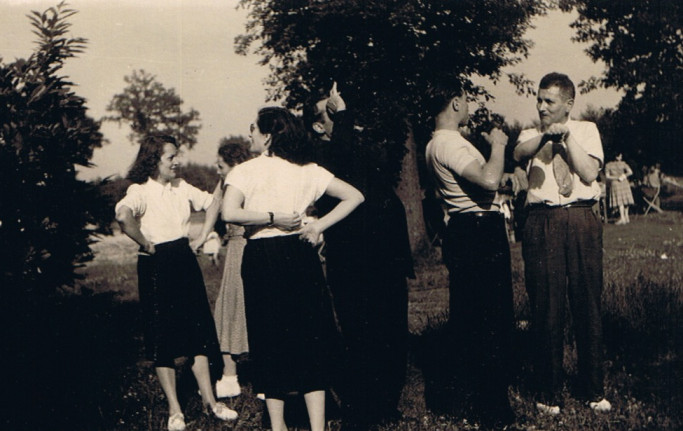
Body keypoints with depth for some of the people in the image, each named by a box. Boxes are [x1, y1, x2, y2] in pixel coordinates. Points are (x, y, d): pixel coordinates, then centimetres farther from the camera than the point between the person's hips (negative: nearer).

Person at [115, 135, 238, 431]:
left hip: (185, 260, 6)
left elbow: (213, 203, 19)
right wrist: (145, 244, -21)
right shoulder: (140, 190, -12)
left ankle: (209, 400, 15)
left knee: (199, 328, 6)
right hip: (156, 265, -6)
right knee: (162, 337, 1)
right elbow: (123, 216, -32)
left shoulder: (181, 188, 8)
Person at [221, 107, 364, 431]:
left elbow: (230, 213, -21)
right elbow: (354, 197, 6)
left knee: (270, 336, 7)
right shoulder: (307, 170, 6)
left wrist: (271, 218, -12)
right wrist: (319, 226, 1)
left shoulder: (245, 171, -5)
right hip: (301, 255, 3)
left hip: (261, 258, -2)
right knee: (309, 337, 5)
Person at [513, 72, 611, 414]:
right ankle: (548, 392, 14)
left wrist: (567, 137, -4)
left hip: (582, 221, 0)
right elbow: (518, 154, -9)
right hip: (542, 222, 0)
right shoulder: (530, 135, 15)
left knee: (587, 304, 3)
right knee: (546, 307, 1)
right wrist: (547, 134, -24)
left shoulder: (586, 130, 14)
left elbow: (589, 174, 0)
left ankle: (593, 389, 17)